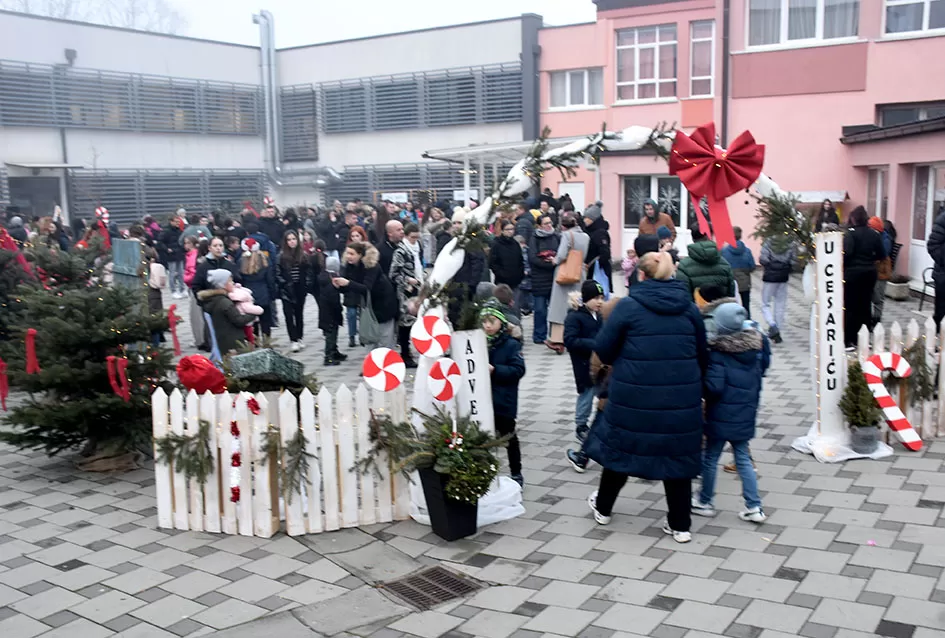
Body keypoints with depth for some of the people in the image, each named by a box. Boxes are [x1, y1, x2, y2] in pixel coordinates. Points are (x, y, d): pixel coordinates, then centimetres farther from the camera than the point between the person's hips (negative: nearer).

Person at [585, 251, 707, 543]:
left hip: (634, 395, -2)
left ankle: (603, 507, 34)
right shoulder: (689, 307, 3)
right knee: (677, 452, 13)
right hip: (682, 396, 2)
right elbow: (702, 353, 9)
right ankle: (680, 524, 19)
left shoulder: (628, 306, -8)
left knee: (620, 445, 16)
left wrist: (621, 363, 17)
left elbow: (603, 349, -4)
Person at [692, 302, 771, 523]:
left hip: (720, 416, -5)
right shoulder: (755, 348, 0)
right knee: (743, 459, 14)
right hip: (745, 414, 6)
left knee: (710, 458, 11)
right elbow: (762, 370, 12)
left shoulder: (718, 352, -19)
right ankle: (754, 507, 11)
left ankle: (704, 502, 25)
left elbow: (714, 387, -22)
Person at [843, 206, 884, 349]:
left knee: (850, 306, 0)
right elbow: (881, 254, 6)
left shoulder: (851, 233, -13)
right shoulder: (874, 234, 5)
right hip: (869, 272, 6)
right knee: (865, 305, 12)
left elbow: (846, 252, -23)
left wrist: (841, 265, -8)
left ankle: (850, 341, -1)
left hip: (852, 272, -5)